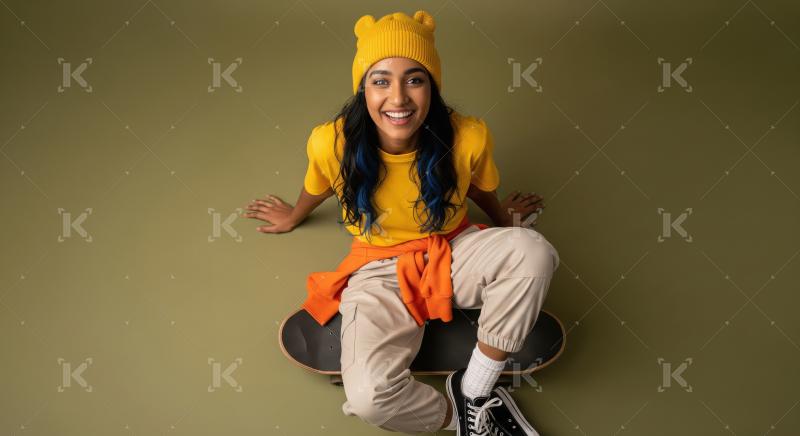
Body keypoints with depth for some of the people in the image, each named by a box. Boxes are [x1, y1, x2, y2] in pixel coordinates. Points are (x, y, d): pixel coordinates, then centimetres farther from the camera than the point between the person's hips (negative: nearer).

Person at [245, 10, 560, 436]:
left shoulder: (468, 137, -21)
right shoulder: (332, 143, -21)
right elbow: (316, 188, 5)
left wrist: (503, 218, 25)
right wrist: (292, 218, 26)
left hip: (452, 253, 2)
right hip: (382, 271, -1)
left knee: (534, 252, -30)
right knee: (368, 396, -27)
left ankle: (475, 388, -14)